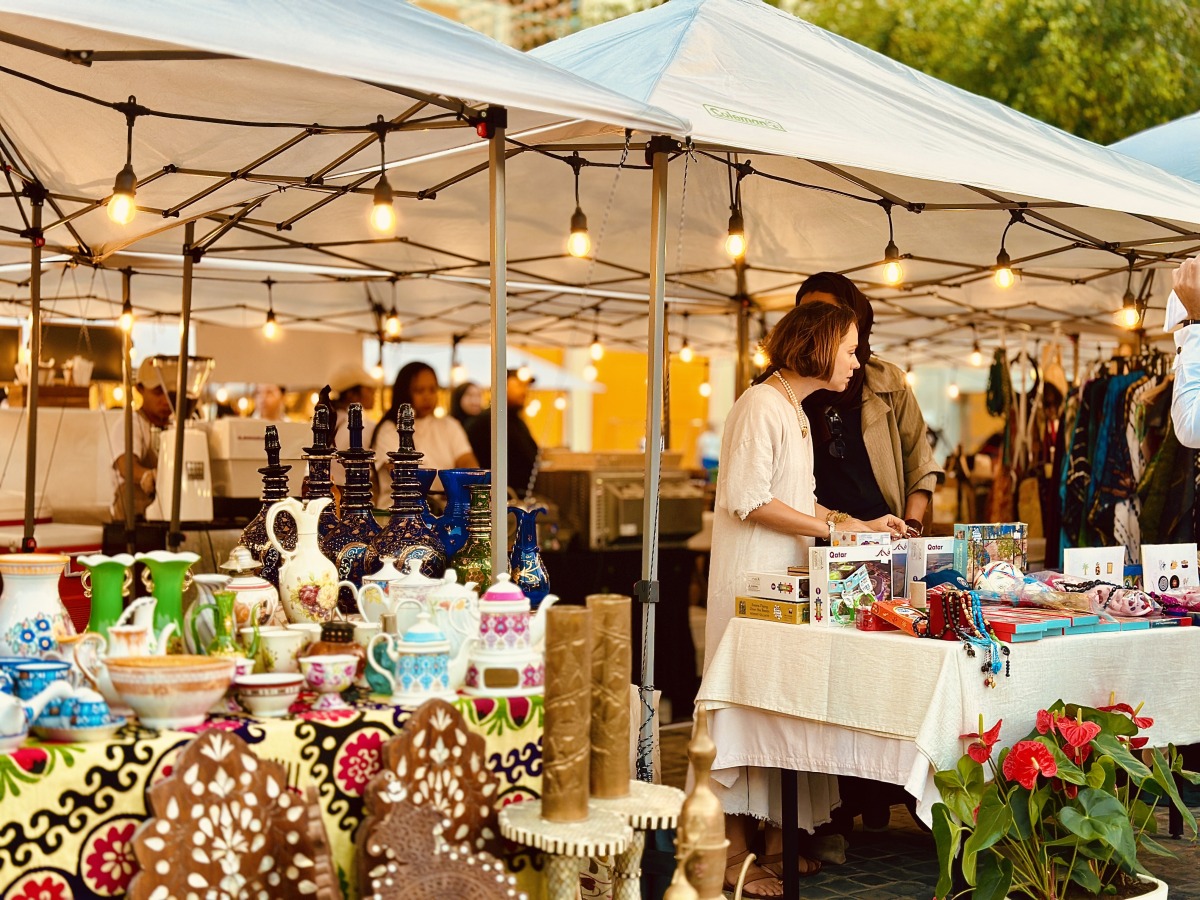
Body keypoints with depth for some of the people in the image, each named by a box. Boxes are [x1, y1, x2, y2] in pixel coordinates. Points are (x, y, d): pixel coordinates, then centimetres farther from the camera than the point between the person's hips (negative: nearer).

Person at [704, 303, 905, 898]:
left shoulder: (796, 412, 19)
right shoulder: (761, 405, -12)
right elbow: (749, 501, -18)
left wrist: (859, 524, 12)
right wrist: (836, 528, -16)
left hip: (789, 577, 9)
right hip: (752, 576, -9)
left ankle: (779, 838, 17)